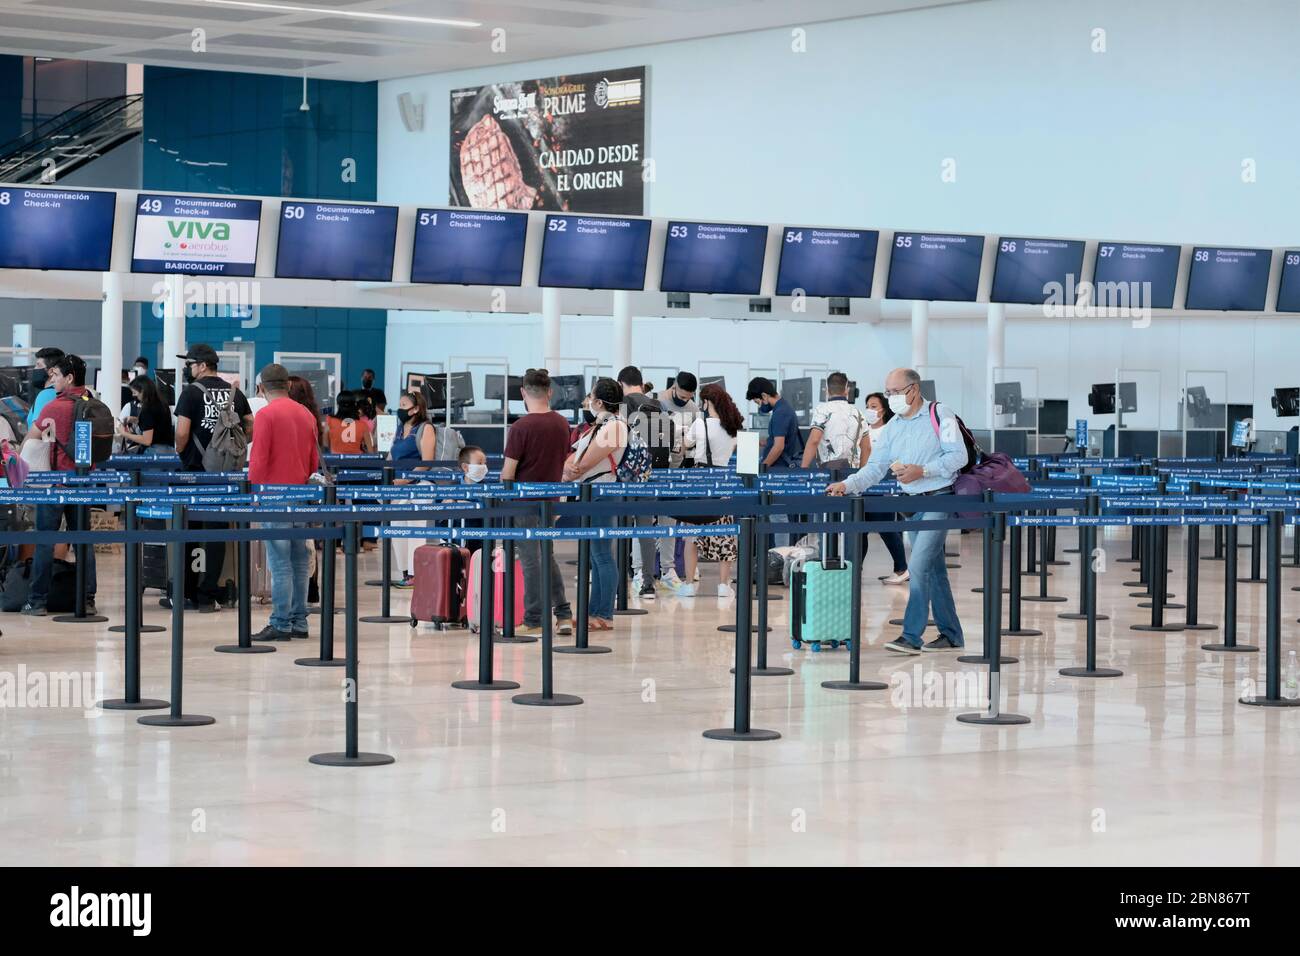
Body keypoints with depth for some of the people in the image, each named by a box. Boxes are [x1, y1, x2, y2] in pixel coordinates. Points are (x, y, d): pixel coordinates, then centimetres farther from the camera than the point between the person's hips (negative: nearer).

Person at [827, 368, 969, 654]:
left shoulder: (940, 415, -7)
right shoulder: (892, 427, 11)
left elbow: (958, 456, -13)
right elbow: (875, 467, 6)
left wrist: (922, 471, -20)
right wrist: (847, 485, -10)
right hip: (912, 503, 7)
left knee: (919, 565, -16)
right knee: (934, 569, 12)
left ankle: (911, 636, -18)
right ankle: (951, 635, 19)